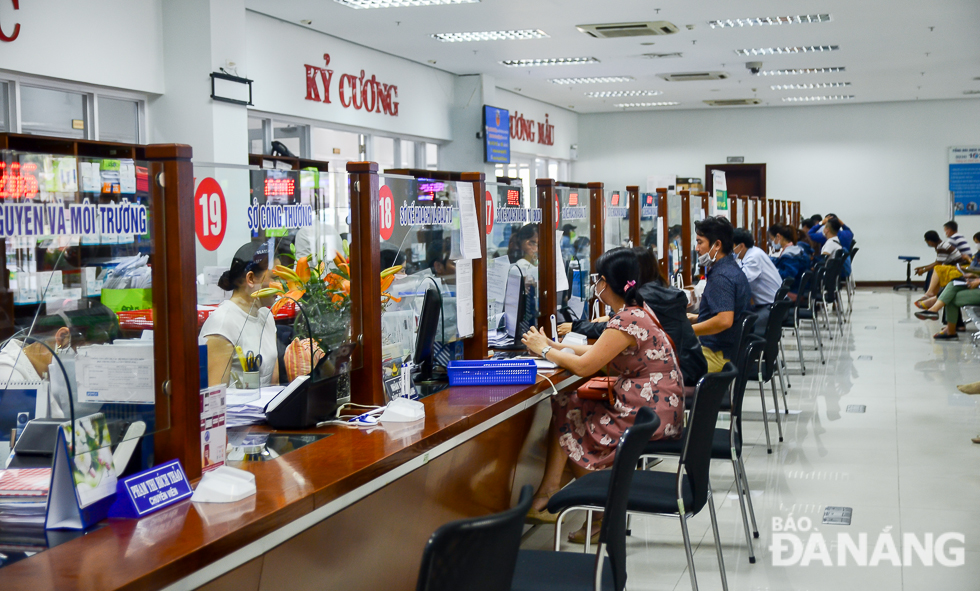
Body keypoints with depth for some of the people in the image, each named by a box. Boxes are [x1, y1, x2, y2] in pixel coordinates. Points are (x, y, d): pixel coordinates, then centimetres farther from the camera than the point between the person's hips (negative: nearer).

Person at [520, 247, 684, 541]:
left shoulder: (627, 321, -22)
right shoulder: (638, 310, 10)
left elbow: (584, 366, -19)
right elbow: (601, 353, 18)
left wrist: (545, 350, -5)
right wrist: (558, 347, 17)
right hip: (654, 408, 10)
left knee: (571, 428, 2)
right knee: (564, 407, 4)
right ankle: (548, 496, 1)